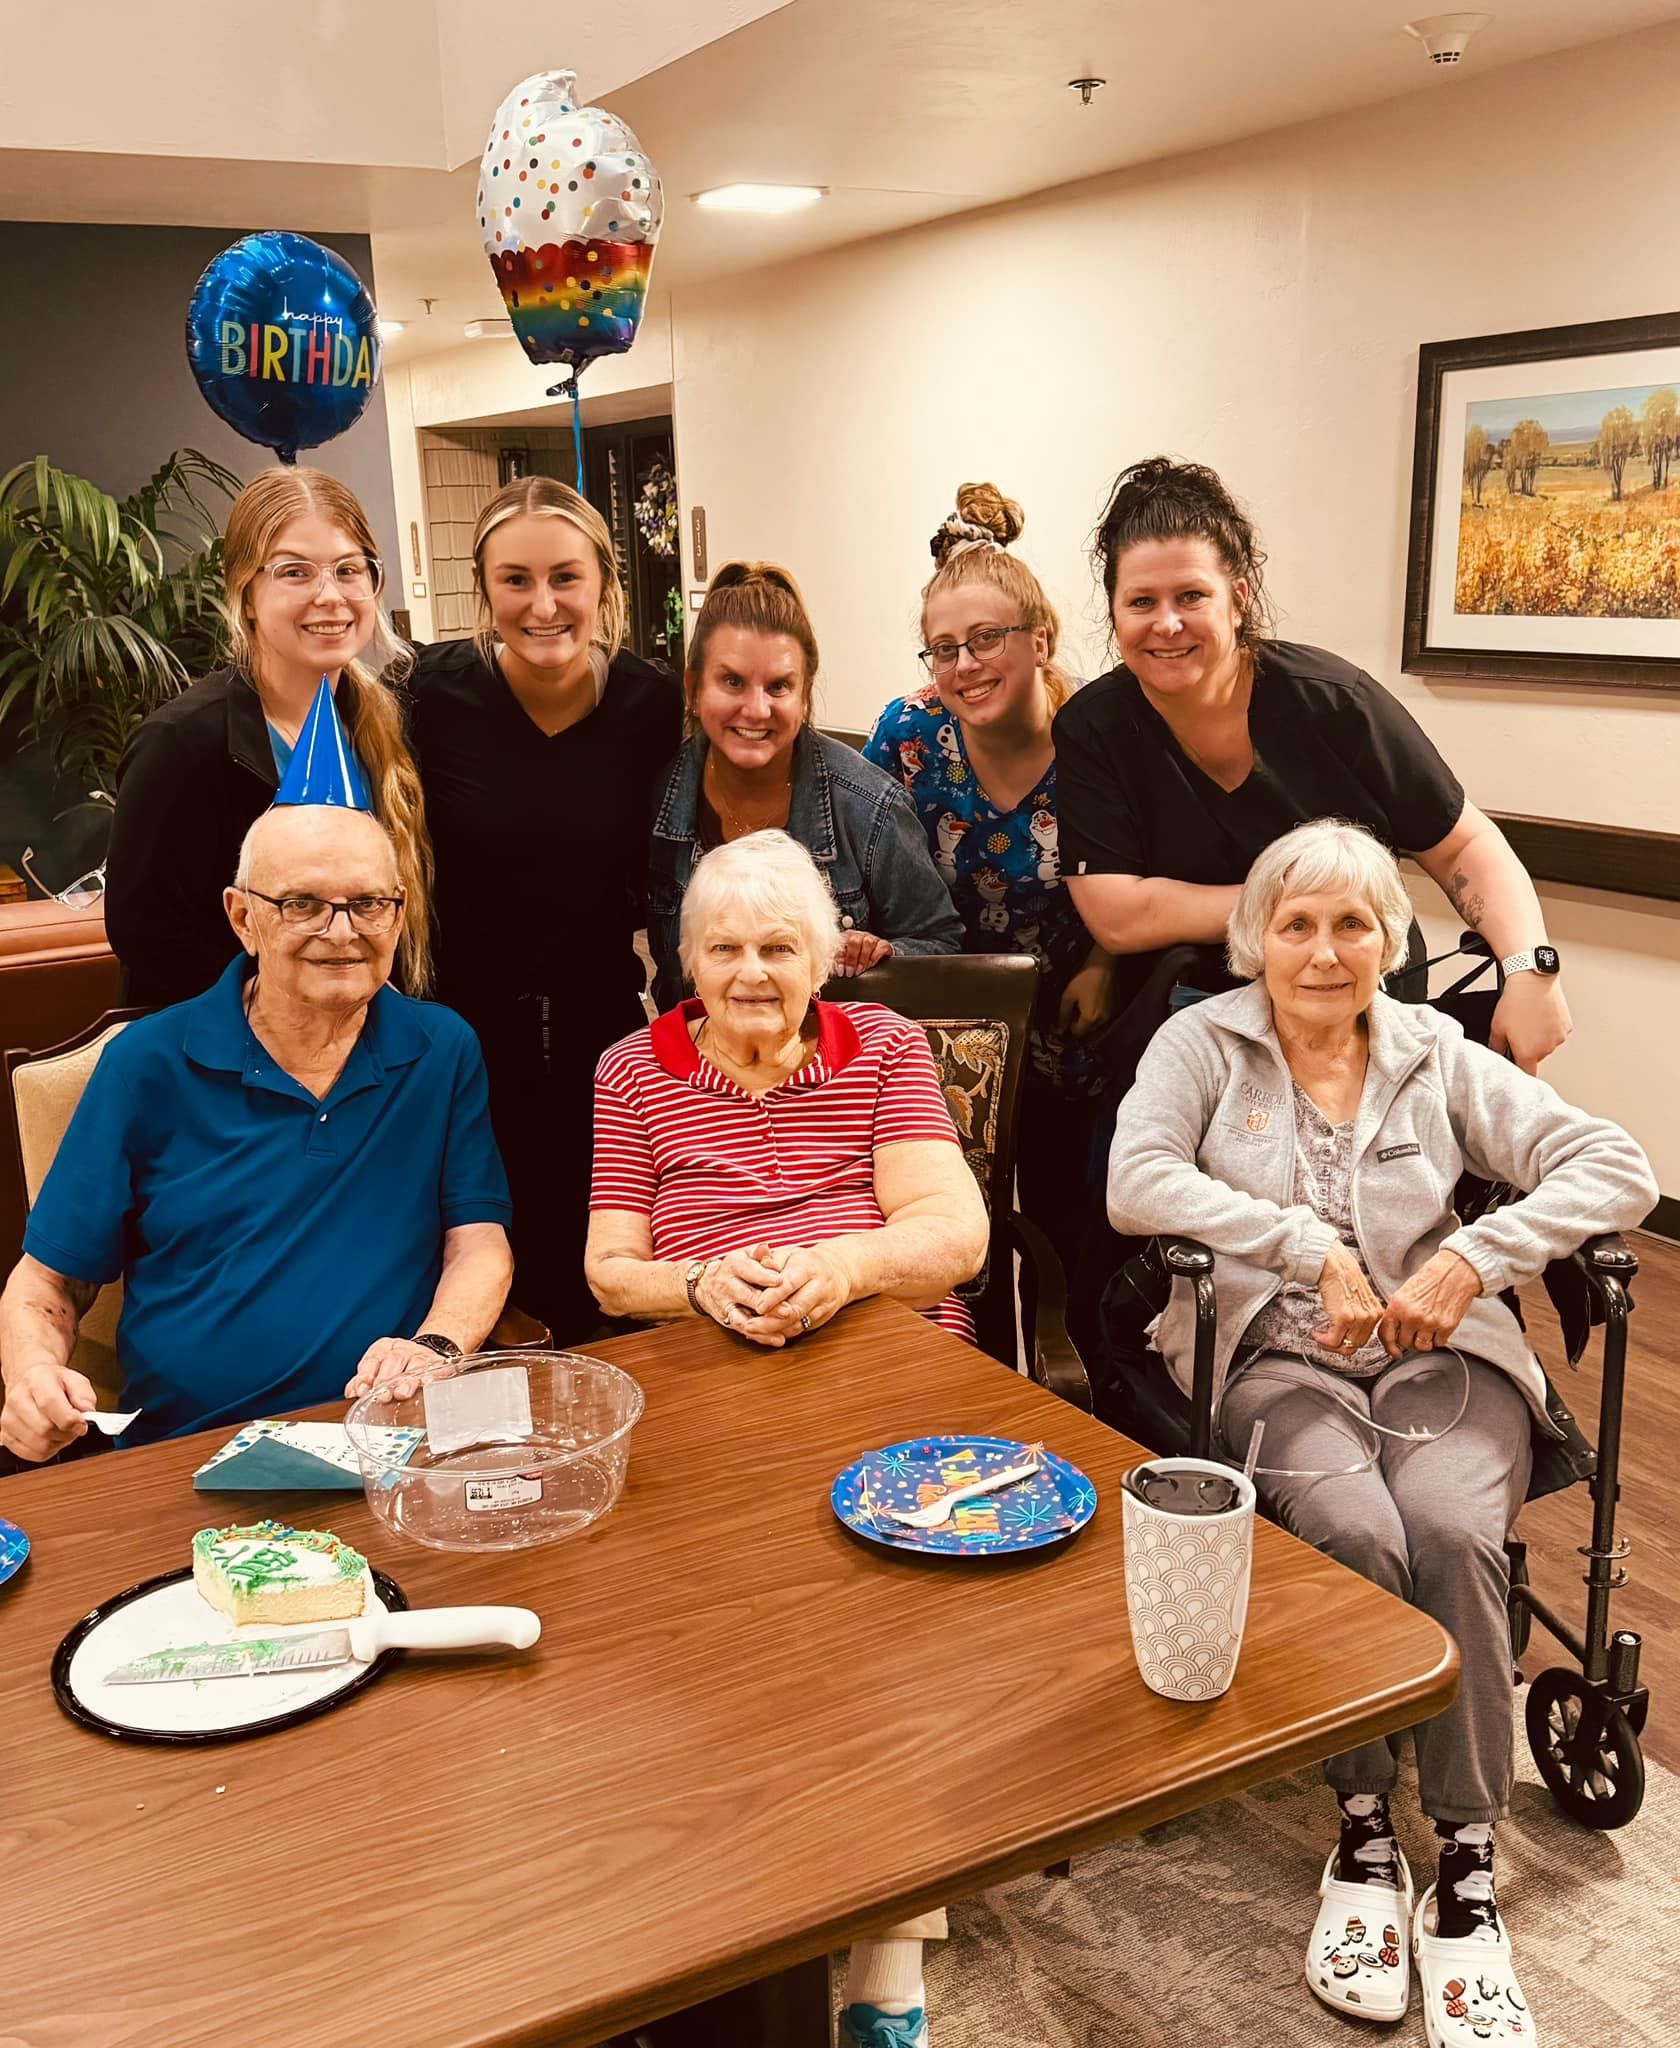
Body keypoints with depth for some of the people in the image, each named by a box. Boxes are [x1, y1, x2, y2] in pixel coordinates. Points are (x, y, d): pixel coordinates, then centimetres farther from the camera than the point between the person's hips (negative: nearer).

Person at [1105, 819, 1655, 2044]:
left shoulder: (1438, 1058, 10)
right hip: (1280, 1358, -1)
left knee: (1453, 1533, -29)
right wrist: (1312, 1246, -19)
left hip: (1441, 1357, 2)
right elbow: (1136, 1182, -13)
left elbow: (1619, 1170, 1)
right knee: (1354, 1535, -30)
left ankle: (1468, 1869, -14)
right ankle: (1364, 1837, -8)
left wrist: (1476, 1258, -14)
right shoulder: (1204, 1045, 6)